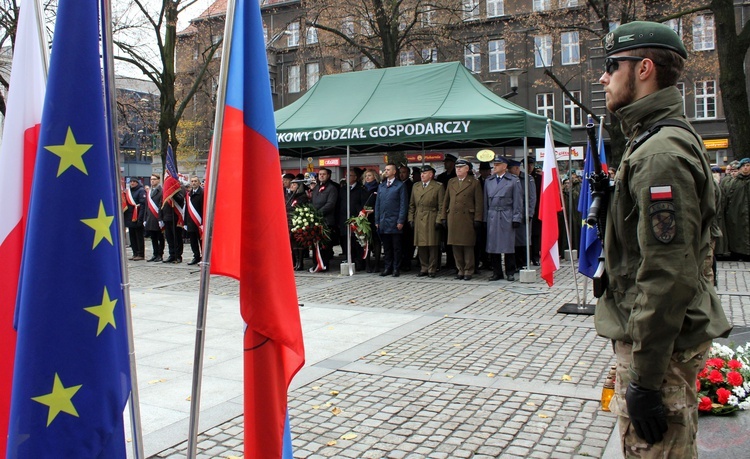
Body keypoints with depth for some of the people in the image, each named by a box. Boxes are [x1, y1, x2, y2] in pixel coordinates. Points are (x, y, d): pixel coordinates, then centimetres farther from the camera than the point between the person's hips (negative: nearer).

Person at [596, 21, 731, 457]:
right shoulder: (665, 138, 13)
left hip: (660, 343, -10)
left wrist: (644, 377, -23)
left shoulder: (661, 154, -21)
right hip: (679, 335, 10)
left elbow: (669, 275, -27)